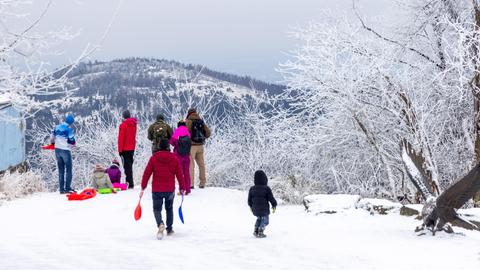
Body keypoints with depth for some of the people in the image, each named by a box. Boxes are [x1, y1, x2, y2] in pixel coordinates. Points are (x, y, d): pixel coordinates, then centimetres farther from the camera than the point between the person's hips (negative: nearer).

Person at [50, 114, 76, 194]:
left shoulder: (57, 127, 7)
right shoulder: (69, 129, -13)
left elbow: (51, 137, 14)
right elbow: (72, 141, -17)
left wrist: (53, 143, 34)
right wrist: (73, 143, 7)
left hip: (57, 150, 6)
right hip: (66, 151, -6)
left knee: (61, 170, 12)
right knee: (69, 170, 2)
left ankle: (61, 189, 11)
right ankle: (68, 188, -5)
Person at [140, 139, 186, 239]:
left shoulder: (154, 158, -4)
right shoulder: (174, 159, -2)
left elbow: (147, 173, -4)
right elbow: (179, 174, 1)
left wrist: (143, 187, 2)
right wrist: (182, 188, 12)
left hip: (156, 190, -1)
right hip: (170, 190, 1)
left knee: (157, 209, 7)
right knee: (169, 208, 21)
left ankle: (160, 224, -22)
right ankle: (169, 229, 26)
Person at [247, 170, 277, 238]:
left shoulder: (252, 189, -2)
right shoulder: (266, 189, -15)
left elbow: (249, 199, 8)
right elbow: (271, 198, -11)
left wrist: (251, 206, 25)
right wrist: (274, 205, 5)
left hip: (255, 209, 5)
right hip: (264, 209, -4)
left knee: (259, 218, 27)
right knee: (264, 220, 12)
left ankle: (256, 231, 19)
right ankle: (260, 232, -1)